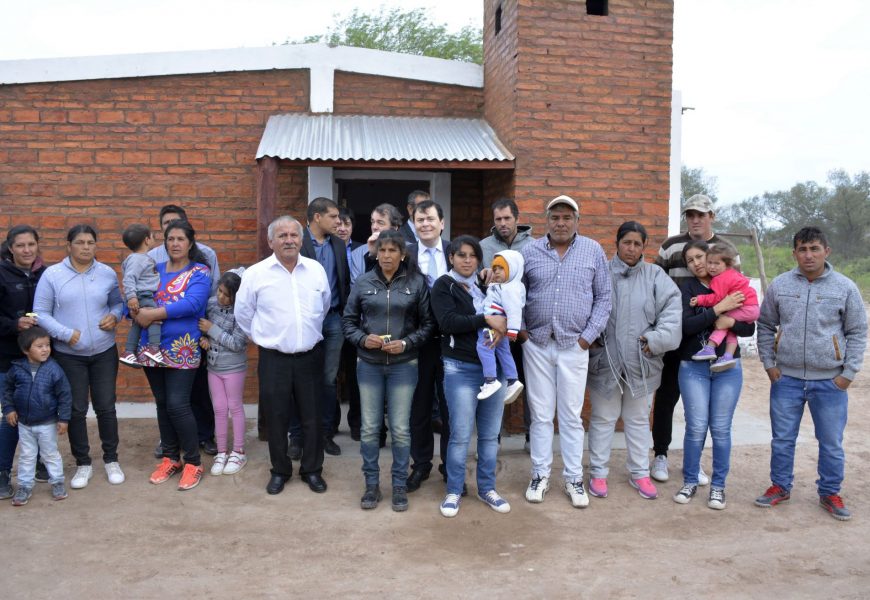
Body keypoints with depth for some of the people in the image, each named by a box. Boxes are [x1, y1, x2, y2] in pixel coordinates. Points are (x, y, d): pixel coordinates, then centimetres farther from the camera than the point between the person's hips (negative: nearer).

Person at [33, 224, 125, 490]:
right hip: (68, 355, -1)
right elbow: (41, 313, -6)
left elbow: (118, 302, 13)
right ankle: (83, 464, 23)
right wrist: (67, 334, -17)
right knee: (76, 410, 8)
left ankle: (111, 460, 24)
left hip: (104, 352, 1)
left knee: (106, 407, 7)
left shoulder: (108, 273, 1)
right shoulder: (52, 274, -6)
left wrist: (114, 316, -10)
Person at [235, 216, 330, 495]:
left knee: (311, 417, 10)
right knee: (276, 418, 8)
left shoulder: (316, 270, 1)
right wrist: (263, 337, 11)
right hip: (273, 359, -1)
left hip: (310, 356, 2)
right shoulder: (255, 274, -6)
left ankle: (312, 469, 26)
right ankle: (280, 470, 26)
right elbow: (243, 313, 5)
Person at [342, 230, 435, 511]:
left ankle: (400, 486, 20)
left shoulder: (417, 282, -3)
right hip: (368, 365, 2)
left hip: (403, 365, -1)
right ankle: (372, 484, 23)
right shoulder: (363, 283, 1)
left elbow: (428, 323, 0)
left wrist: (407, 343, -14)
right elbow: (348, 320, 7)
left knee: (400, 429, 5)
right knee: (369, 428, 8)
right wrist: (362, 339, -11)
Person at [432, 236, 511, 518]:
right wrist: (486, 319, -20)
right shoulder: (444, 285, -1)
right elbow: (448, 322, -15)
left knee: (490, 433, 10)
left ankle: (487, 488, 25)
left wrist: (502, 325, -12)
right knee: (460, 435, -1)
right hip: (461, 369, -4)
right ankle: (454, 492, 15)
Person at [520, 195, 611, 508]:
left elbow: (603, 297, 5)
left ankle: (574, 479, 18)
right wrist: (518, 329, -1)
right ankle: (540, 475, 20)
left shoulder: (593, 250, 3)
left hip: (574, 345, -1)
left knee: (571, 415, 6)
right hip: (537, 344, 1)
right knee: (540, 414, 7)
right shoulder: (530, 251, 3)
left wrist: (590, 335, -3)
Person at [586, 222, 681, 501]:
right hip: (604, 360, -1)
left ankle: (639, 473, 30)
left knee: (639, 419, 15)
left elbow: (672, 308, -8)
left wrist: (657, 339, -17)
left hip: (641, 363, 2)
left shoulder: (655, 276, 1)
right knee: (603, 418, 10)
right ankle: (598, 472, 23)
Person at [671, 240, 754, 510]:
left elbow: (750, 327, 2)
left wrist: (731, 322, -18)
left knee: (721, 428, 5)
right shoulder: (687, 289, 1)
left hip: (728, 368, 1)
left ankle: (718, 485, 18)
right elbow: (685, 326, -14)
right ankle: (690, 482, 15)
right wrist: (719, 308, -18)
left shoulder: (734, 287, 6)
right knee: (696, 427, -1)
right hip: (693, 368, -1)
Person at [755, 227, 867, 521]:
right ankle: (780, 486, 27)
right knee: (782, 439, 10)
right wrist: (769, 364, 2)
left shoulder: (845, 287, -4)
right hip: (786, 379, 1)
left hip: (831, 382, -1)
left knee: (832, 443, 9)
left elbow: (858, 333, 2)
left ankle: (830, 493, 26)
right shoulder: (779, 285, -1)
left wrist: (848, 373, -3)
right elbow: (765, 326, 9)